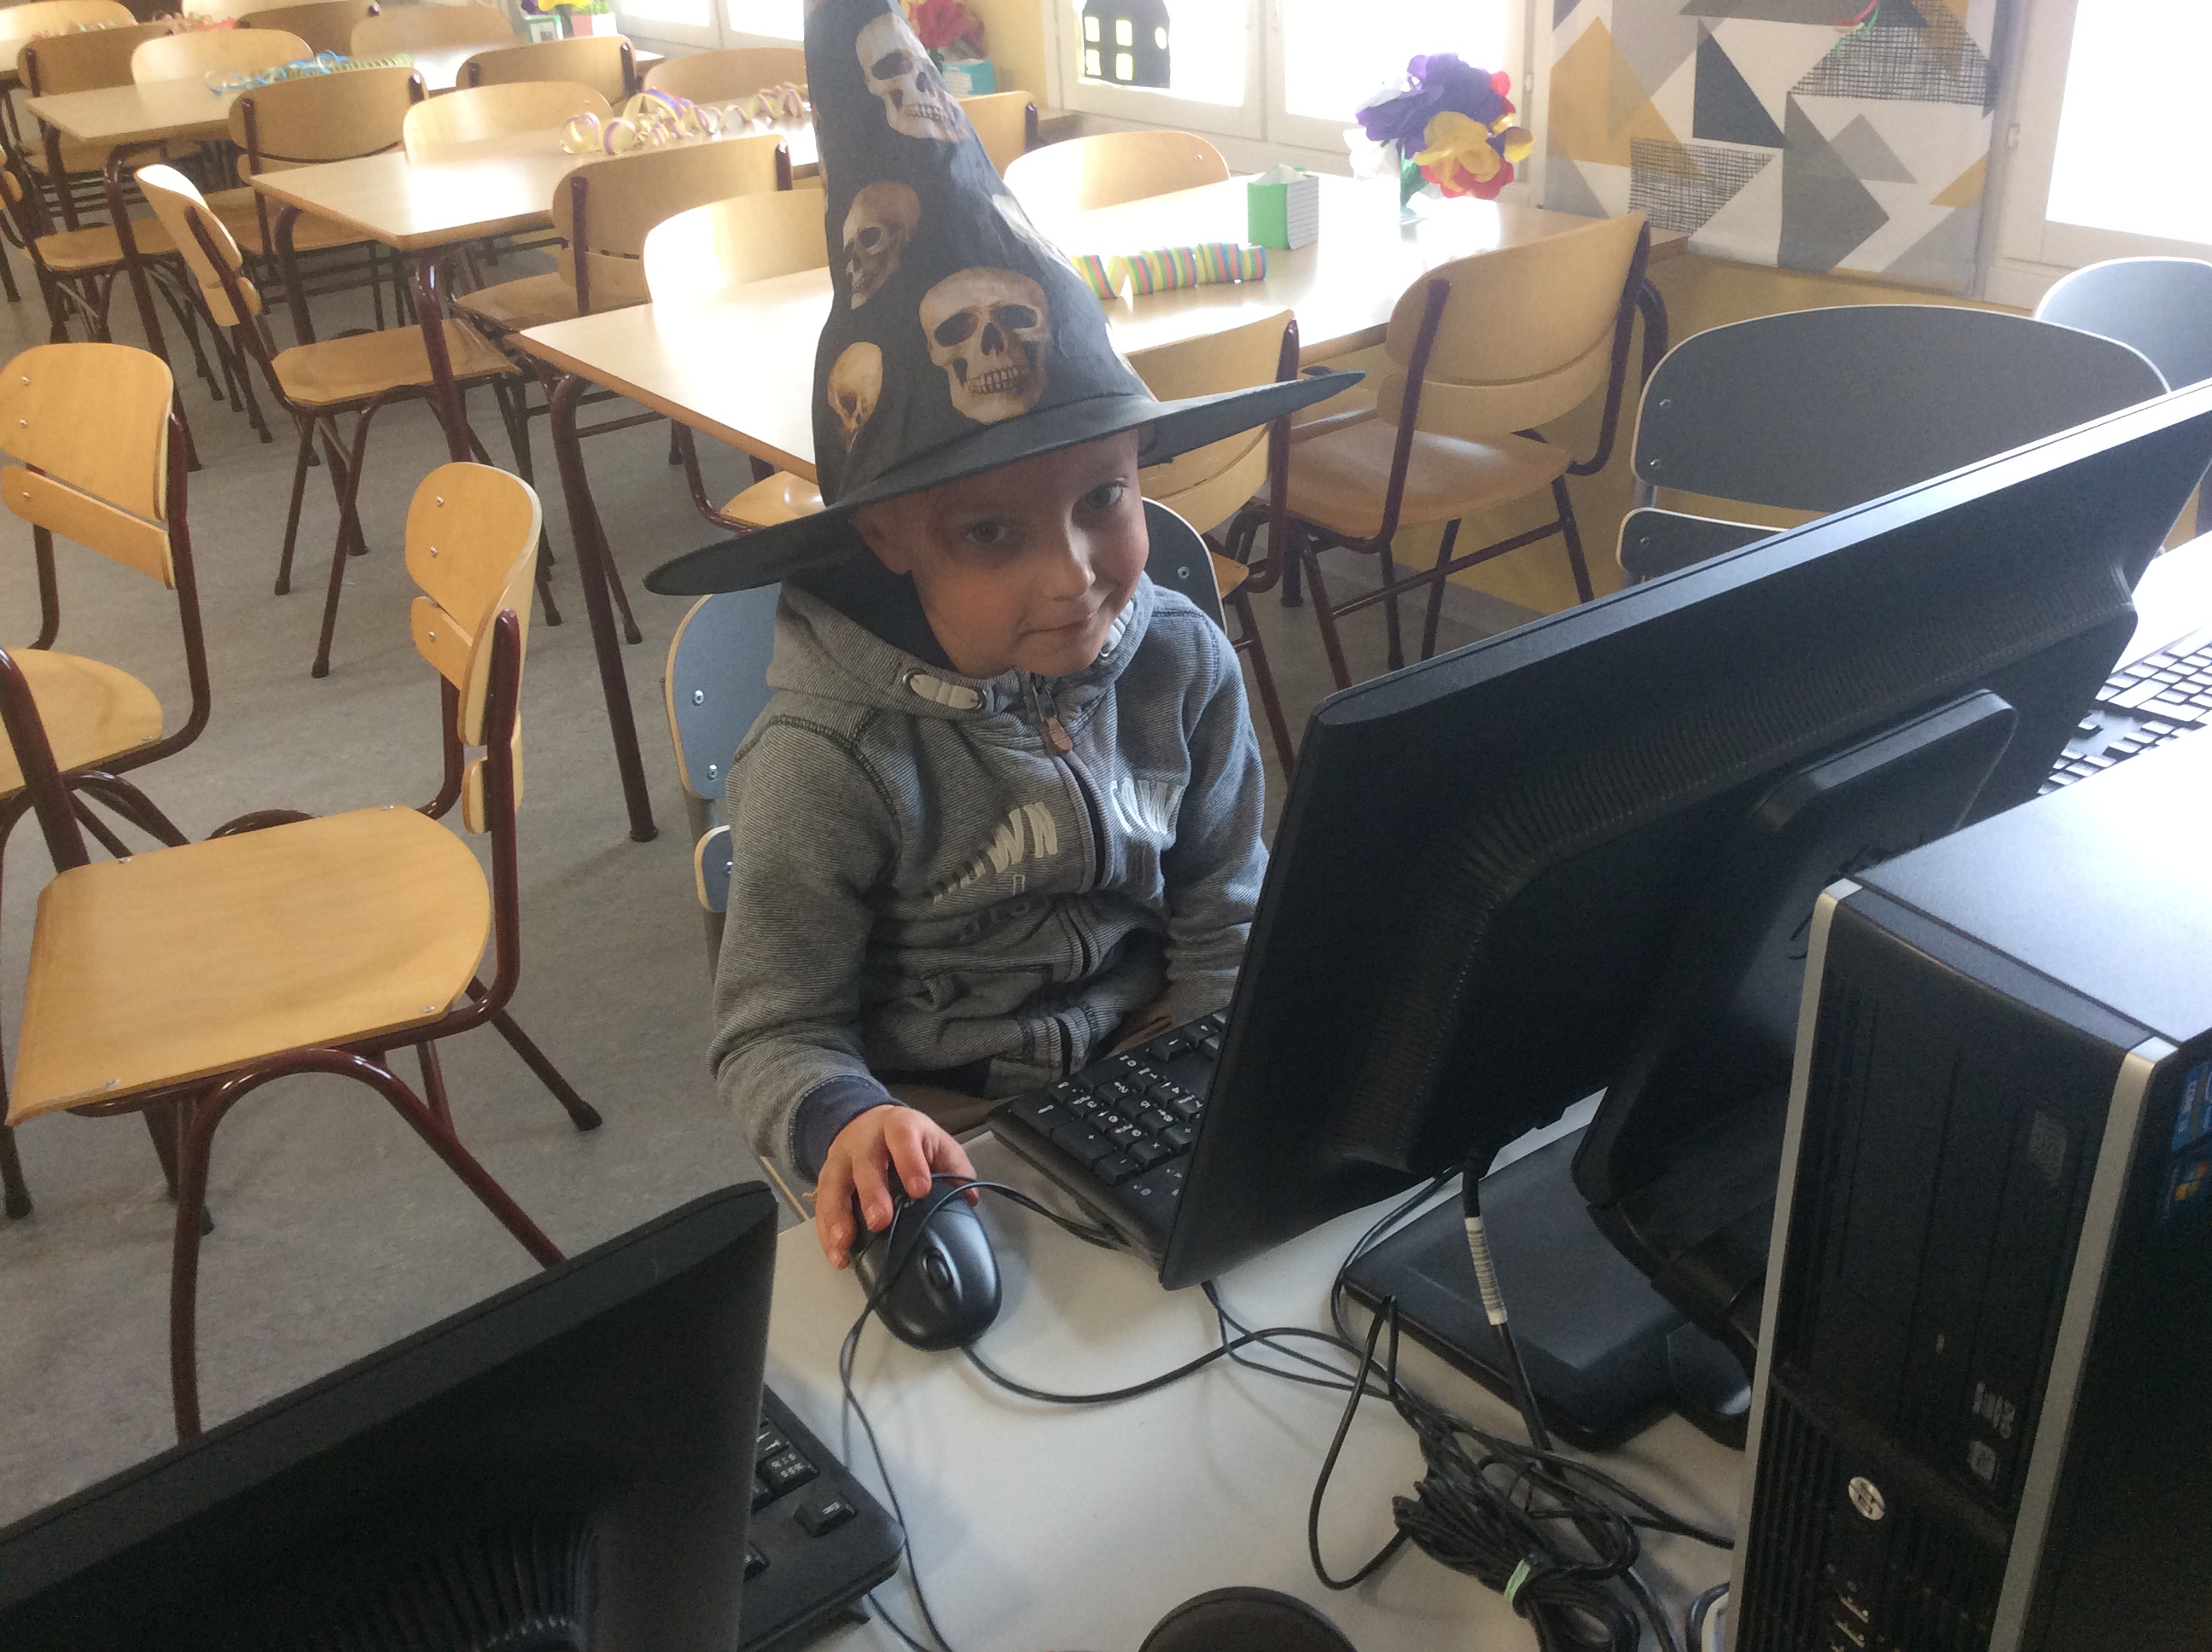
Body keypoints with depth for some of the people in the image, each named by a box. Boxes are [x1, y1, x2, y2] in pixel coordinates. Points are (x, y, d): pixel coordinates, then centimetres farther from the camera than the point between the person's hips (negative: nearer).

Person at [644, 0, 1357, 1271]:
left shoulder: (1184, 666, -8)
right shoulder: (831, 761, -20)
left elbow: (1220, 928, 3)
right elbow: (773, 1030, -13)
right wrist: (844, 1122, -35)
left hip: (1140, 1084, 4)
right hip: (940, 1127, -3)